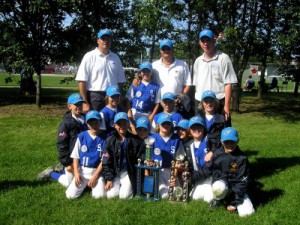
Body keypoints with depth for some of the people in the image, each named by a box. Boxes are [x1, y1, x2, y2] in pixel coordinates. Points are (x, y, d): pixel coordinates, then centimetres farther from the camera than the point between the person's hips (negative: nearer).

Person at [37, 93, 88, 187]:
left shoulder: (85, 120, 2)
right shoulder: (66, 123, -18)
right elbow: (61, 144, -19)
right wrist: (67, 163, -19)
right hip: (72, 158, -6)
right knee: (69, 183, 5)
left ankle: (62, 169, 37)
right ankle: (51, 173, 25)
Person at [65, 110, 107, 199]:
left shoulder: (104, 138, -5)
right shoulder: (81, 136, -1)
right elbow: (75, 156, 2)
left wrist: (95, 176, -11)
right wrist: (76, 173, -10)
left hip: (97, 171, -1)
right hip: (82, 170, 1)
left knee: (99, 195, -19)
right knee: (71, 195, -12)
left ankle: (93, 184, 15)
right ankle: (85, 184, 18)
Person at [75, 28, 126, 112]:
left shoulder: (115, 58, 13)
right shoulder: (90, 56, -1)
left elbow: (120, 81, 16)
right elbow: (82, 81, -7)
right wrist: (85, 102, -12)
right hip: (95, 98, -4)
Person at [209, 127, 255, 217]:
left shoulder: (242, 158, -11)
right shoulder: (217, 155, -7)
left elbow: (243, 180, -13)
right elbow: (215, 173, 4)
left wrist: (234, 203, -17)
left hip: (237, 188, 1)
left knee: (247, 212, -18)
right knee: (219, 187, -37)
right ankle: (218, 199, -1)